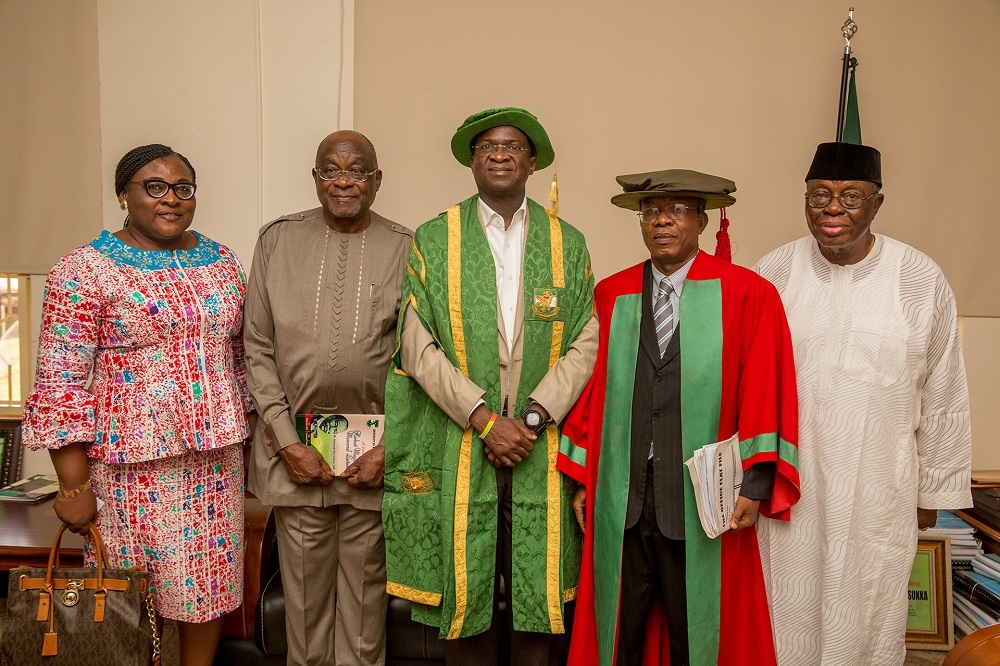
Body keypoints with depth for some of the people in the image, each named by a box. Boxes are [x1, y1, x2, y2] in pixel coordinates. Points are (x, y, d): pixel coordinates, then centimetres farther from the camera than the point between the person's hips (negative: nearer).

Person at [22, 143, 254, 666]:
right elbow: (60, 384, -10)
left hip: (217, 458, 5)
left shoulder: (222, 262, 8)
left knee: (211, 582, 13)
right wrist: (73, 485, -12)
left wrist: (251, 445, 12)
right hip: (132, 464, -4)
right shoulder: (85, 270, -8)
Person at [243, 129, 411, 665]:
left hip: (375, 449, -1)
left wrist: (390, 447, -7)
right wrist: (286, 441, -4)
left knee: (364, 591, 10)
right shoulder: (278, 240, 4)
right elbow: (257, 349, 3)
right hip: (296, 446, 1)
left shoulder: (405, 248, 1)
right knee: (304, 590, 11)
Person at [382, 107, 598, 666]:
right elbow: (418, 348, -4)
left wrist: (533, 418, -11)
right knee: (467, 593, 6)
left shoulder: (568, 243, 9)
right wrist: (484, 418, -12)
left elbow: (584, 345, 1)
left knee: (539, 594, 6)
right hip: (459, 448, -1)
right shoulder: (434, 240, 4)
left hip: (543, 447, 1)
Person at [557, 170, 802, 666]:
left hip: (703, 505, -2)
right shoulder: (612, 295, 4)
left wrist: (754, 483, -10)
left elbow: (764, 392, -6)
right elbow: (593, 388, 6)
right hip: (620, 496, 2)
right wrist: (582, 478, 6)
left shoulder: (747, 295, -4)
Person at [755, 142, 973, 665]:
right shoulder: (773, 273, -5)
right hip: (785, 483, 0)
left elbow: (942, 398, 2)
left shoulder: (921, 281, -6)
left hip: (877, 490, 0)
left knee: (868, 619, 14)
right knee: (788, 609, 13)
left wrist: (934, 490, 6)